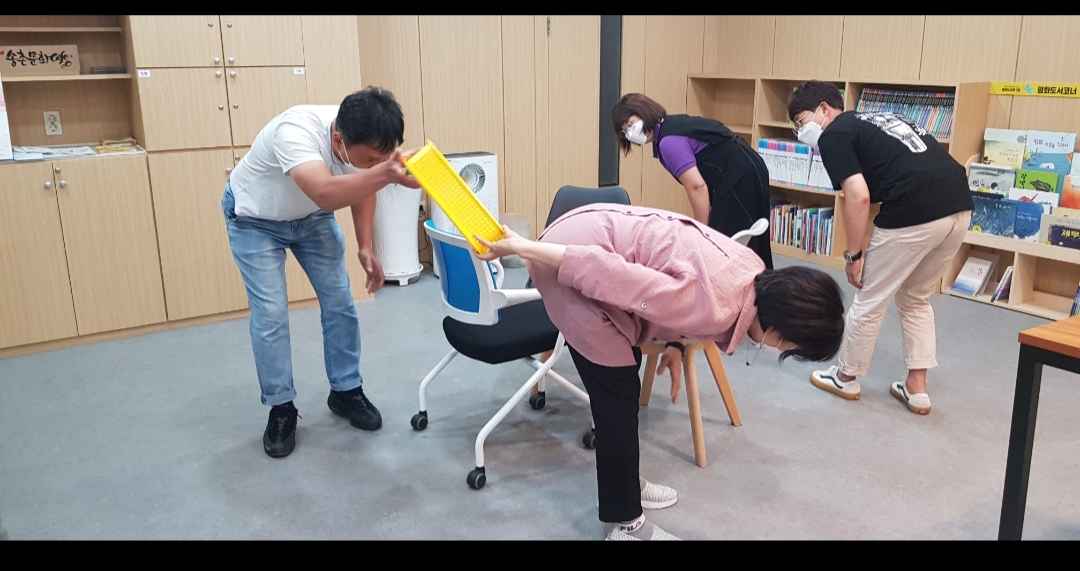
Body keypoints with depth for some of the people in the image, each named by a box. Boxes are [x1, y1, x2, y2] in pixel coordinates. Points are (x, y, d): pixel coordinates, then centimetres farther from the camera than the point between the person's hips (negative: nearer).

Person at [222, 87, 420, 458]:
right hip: (254, 218, -5)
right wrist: (386, 174, -75)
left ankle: (346, 391, 18)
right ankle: (280, 409, 8)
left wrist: (365, 247, -9)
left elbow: (361, 189, -2)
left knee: (340, 302, 1)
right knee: (270, 315, -9)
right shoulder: (295, 132, -42)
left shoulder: (364, 143, -24)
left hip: (310, 216, 5)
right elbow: (326, 195, -61)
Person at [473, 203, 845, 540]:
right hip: (570, 260, -10)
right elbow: (603, 270, -29)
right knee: (618, 394, -4)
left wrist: (675, 345, 6)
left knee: (624, 368, 20)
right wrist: (520, 248, -23)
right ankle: (625, 525, 10)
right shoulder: (715, 308, -28)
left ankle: (625, 482, 37)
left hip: (596, 232, 10)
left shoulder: (754, 276, 0)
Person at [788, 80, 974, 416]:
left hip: (914, 214, -8)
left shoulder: (834, 136, 4)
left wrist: (853, 254, 0)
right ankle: (916, 389, 27)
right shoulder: (878, 121, 29)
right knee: (916, 301, 24)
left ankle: (846, 378, 29)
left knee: (870, 302, 12)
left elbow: (859, 197, -9)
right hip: (959, 207, 8)